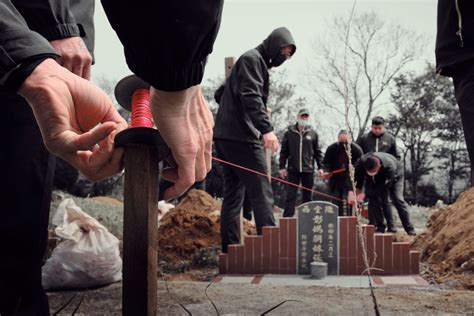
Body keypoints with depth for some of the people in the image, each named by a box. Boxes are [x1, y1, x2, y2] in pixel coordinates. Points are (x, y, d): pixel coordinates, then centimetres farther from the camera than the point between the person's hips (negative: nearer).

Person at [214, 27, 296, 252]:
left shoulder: (255, 62, 25)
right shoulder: (252, 59, -4)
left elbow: (223, 94, 29)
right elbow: (250, 96, -20)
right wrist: (266, 129, -30)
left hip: (225, 136, 10)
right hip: (241, 137, -10)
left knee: (233, 194, 8)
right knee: (261, 193, -10)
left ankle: (230, 249, 10)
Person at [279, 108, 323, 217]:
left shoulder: (313, 133, 7)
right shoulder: (289, 133, 4)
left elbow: (318, 151, 8)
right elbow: (284, 151, 3)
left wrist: (320, 167, 2)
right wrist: (282, 167, -3)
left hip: (308, 169, 1)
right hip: (293, 170, -1)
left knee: (307, 196, 7)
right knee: (290, 195, -3)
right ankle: (287, 218, -4)